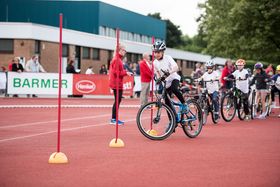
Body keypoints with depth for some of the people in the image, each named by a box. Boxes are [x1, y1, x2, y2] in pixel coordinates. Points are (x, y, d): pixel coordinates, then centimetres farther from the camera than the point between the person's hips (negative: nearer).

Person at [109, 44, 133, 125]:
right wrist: (126, 73, -17)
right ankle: (113, 119, -4)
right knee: (117, 100, -7)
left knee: (118, 100, 12)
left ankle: (115, 118, 17)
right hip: (116, 83, -10)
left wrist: (126, 72, 7)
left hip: (118, 84, 10)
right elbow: (116, 72, -20)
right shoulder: (116, 60, -15)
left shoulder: (118, 59, 17)